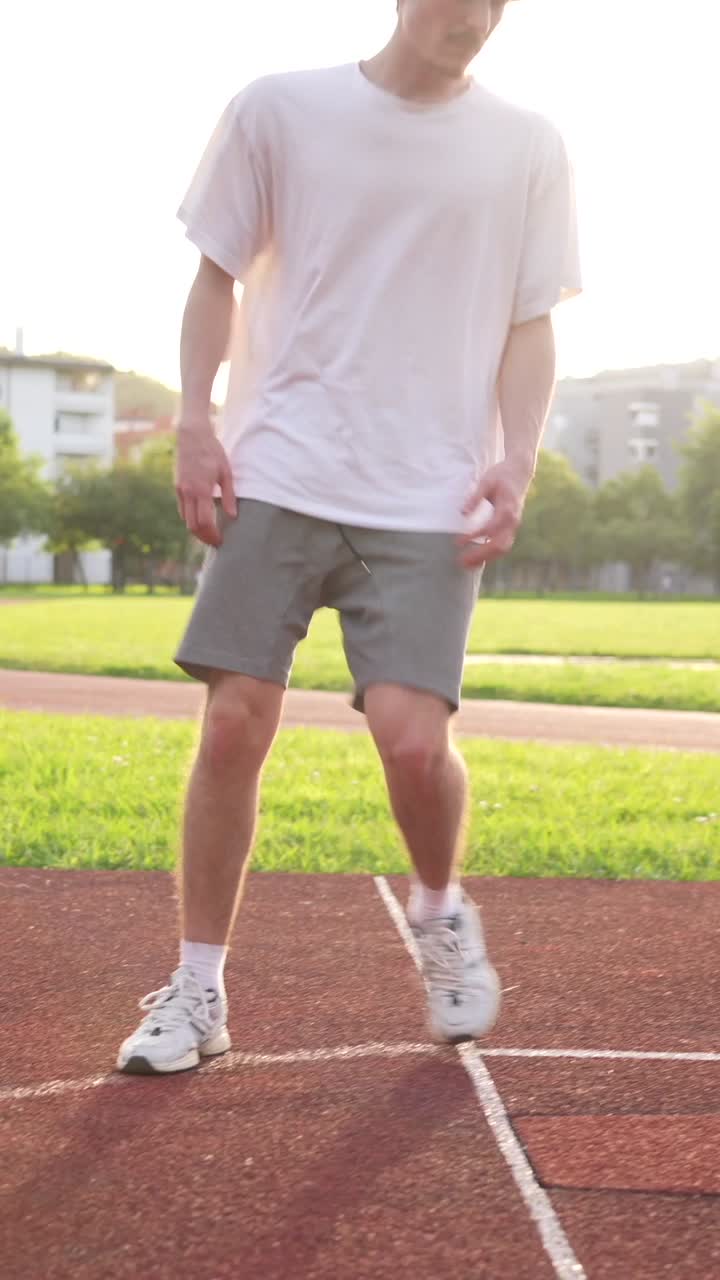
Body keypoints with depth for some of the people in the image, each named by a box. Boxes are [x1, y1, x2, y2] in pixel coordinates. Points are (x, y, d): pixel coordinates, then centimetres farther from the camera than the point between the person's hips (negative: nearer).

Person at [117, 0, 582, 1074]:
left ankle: (441, 914, 20)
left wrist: (516, 462, -6)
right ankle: (199, 988, 11)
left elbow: (529, 328, 9)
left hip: (432, 502, 0)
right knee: (234, 723, -4)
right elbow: (217, 276, 10)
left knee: (412, 735, -13)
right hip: (277, 477, 1)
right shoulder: (279, 110, 5)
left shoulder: (527, 149, 6)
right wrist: (195, 424, 0)